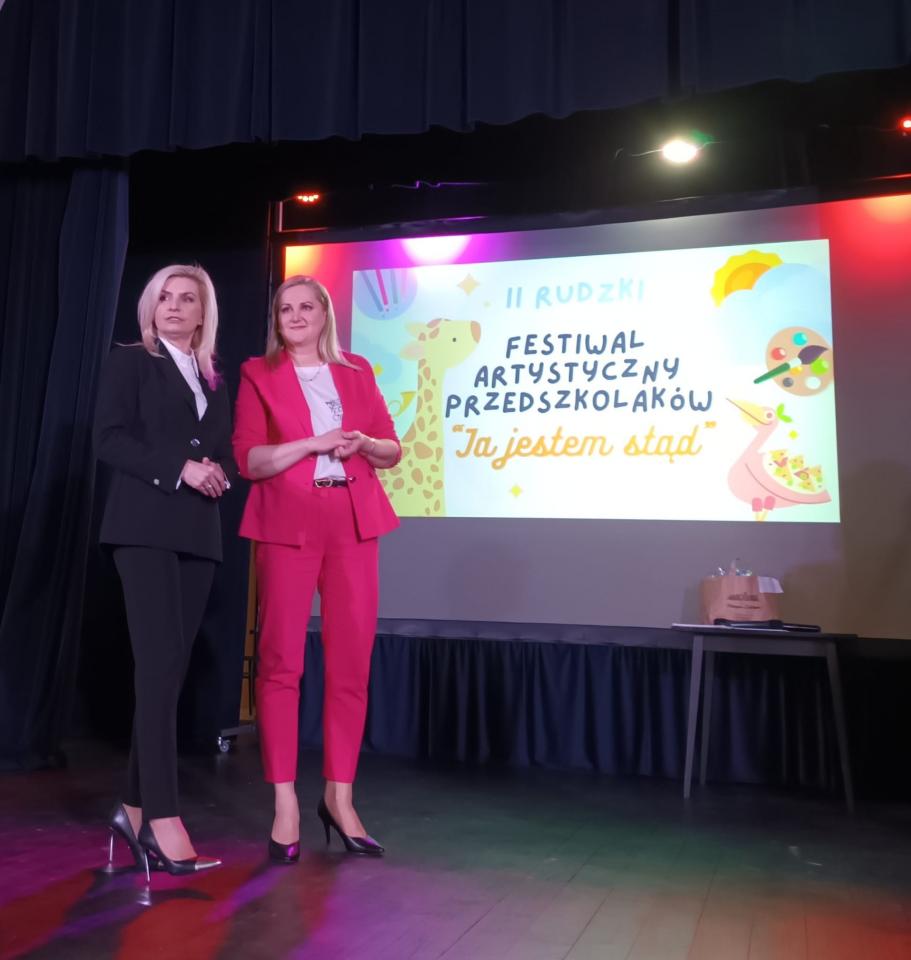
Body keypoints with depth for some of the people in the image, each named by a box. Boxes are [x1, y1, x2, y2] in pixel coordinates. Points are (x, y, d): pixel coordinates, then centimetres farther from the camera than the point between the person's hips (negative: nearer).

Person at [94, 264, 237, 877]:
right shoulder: (130, 362, 7)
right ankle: (164, 819, -14)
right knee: (159, 666, -13)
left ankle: (136, 807, 12)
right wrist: (179, 468, -15)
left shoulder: (216, 380, 21)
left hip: (199, 533, 5)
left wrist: (219, 473, -4)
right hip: (145, 528, -5)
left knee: (172, 669, 4)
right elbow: (109, 440, -5)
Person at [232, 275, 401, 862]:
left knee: (352, 662, 1)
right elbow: (248, 459, -4)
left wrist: (363, 443, -7)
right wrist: (314, 443, -15)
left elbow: (393, 451, 14)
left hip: (354, 524, 3)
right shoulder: (259, 374, 7)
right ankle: (286, 804, 5)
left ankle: (340, 797, 12)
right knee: (281, 661, -4)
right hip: (288, 525, -2)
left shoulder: (357, 372, 16)